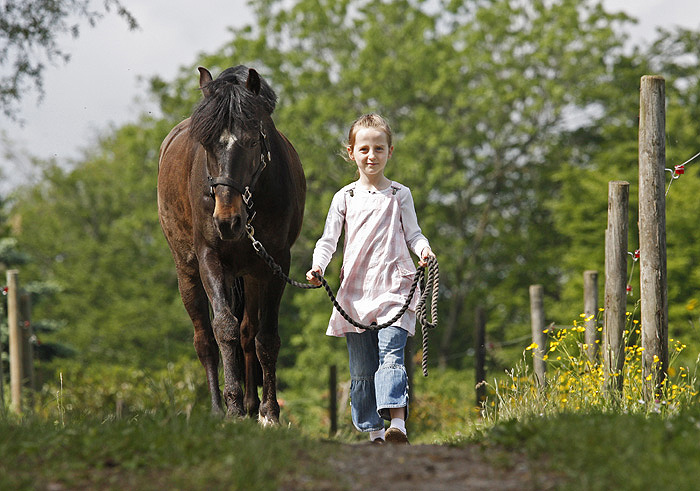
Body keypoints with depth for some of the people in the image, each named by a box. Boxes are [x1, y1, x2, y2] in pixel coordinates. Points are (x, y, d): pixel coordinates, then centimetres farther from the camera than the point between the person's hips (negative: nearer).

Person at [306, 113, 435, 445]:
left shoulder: (399, 195, 8)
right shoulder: (345, 197, 11)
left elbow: (413, 233, 9)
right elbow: (328, 239, 8)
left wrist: (423, 248, -14)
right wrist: (318, 266, -10)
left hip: (393, 287, -3)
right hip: (356, 290, 3)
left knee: (391, 355, -20)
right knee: (361, 369, 3)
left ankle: (398, 424, -28)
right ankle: (374, 432, 11)